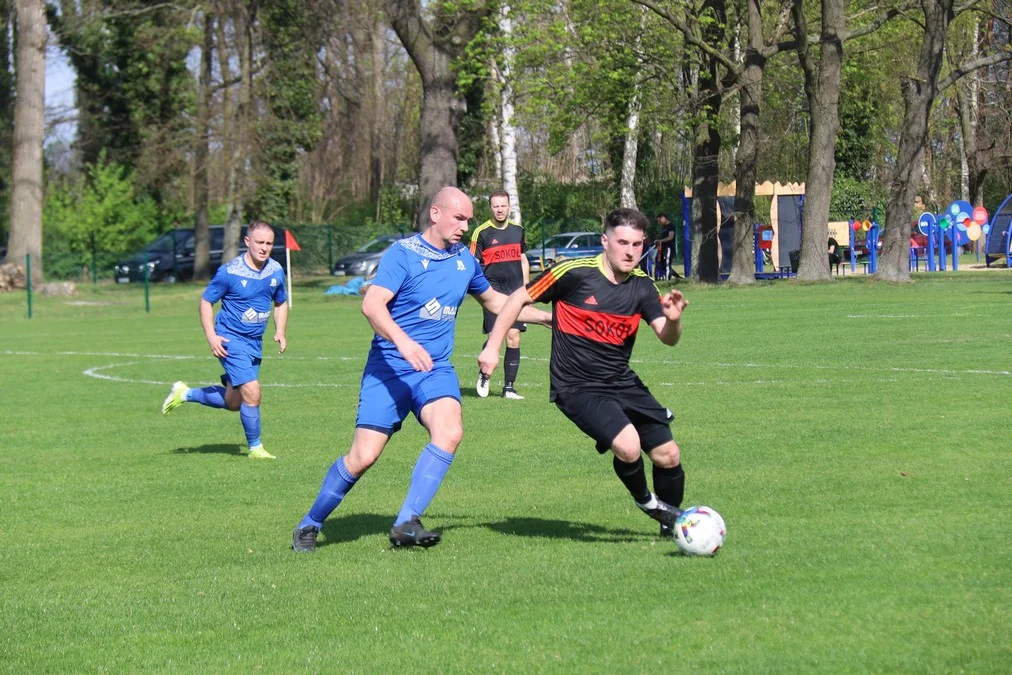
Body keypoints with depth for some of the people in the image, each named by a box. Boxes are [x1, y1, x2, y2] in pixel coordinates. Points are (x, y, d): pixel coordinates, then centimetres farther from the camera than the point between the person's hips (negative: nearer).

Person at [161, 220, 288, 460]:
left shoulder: (276, 271, 1)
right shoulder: (229, 272, -16)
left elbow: (281, 303, 17)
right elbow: (206, 301, -7)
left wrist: (280, 332, 1)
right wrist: (211, 336, -17)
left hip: (255, 342, 7)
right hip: (231, 341, -7)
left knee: (233, 402, 14)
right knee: (251, 393, -16)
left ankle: (185, 394, 36)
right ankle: (255, 448, 2)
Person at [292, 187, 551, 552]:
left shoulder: (464, 258, 11)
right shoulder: (403, 254, -9)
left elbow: (493, 300, 30)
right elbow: (372, 304, -23)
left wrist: (548, 316, 29)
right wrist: (403, 341, -39)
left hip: (435, 369, 5)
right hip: (389, 368, -5)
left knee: (449, 432, -25)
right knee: (364, 456, -10)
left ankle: (406, 523, -24)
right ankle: (309, 525, 12)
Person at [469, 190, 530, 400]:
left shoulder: (517, 230, 11)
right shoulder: (481, 232, -3)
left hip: (515, 292, 4)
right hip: (493, 291, -4)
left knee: (514, 338, 0)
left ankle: (509, 387, 7)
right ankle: (484, 375, 15)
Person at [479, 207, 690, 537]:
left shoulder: (641, 286, 1)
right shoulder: (574, 273, -14)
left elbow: (668, 338, -3)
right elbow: (519, 298, -3)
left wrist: (673, 320, -26)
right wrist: (492, 347, -7)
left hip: (623, 383, 6)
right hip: (578, 388, -6)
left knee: (668, 456, 2)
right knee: (628, 446, -27)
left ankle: (672, 518, 31)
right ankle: (645, 501, 5)